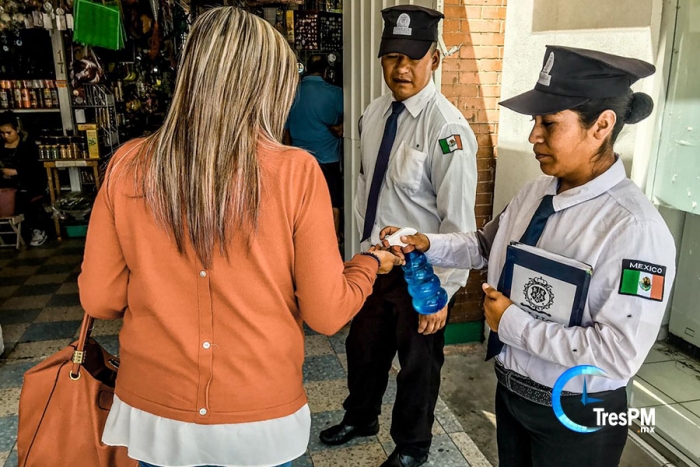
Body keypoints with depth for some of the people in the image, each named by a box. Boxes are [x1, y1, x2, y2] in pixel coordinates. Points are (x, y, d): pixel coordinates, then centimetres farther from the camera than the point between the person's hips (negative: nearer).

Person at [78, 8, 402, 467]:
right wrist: (371, 263, 7)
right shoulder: (296, 172, -18)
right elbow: (326, 314, -11)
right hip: (259, 415, -1)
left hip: (152, 411, 2)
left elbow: (100, 299, -2)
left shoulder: (128, 165, -11)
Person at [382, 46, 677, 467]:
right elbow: (488, 245, 10)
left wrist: (512, 322, -24)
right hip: (511, 388, 6)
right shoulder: (536, 191, -5)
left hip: (575, 417, -6)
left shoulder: (634, 228, -28)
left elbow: (618, 355, -30)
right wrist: (426, 244, -5)